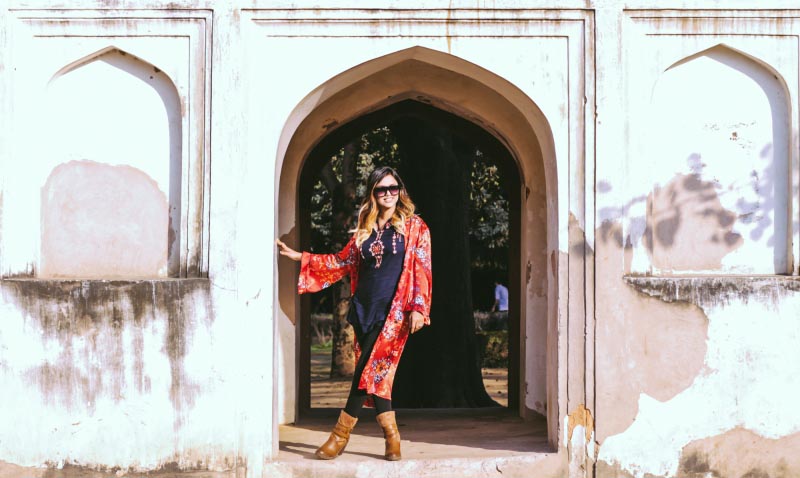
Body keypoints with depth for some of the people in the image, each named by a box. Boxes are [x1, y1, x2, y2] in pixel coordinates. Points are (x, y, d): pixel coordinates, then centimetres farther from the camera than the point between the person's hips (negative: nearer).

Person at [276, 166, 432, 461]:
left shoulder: (414, 227, 3)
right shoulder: (364, 230, 16)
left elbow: (422, 270, -3)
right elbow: (342, 262, 21)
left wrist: (418, 307, -13)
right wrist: (299, 257, 17)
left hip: (394, 310, -5)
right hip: (365, 306, 5)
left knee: (370, 369, -11)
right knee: (375, 372, 2)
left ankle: (341, 434, -6)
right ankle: (391, 437, 10)